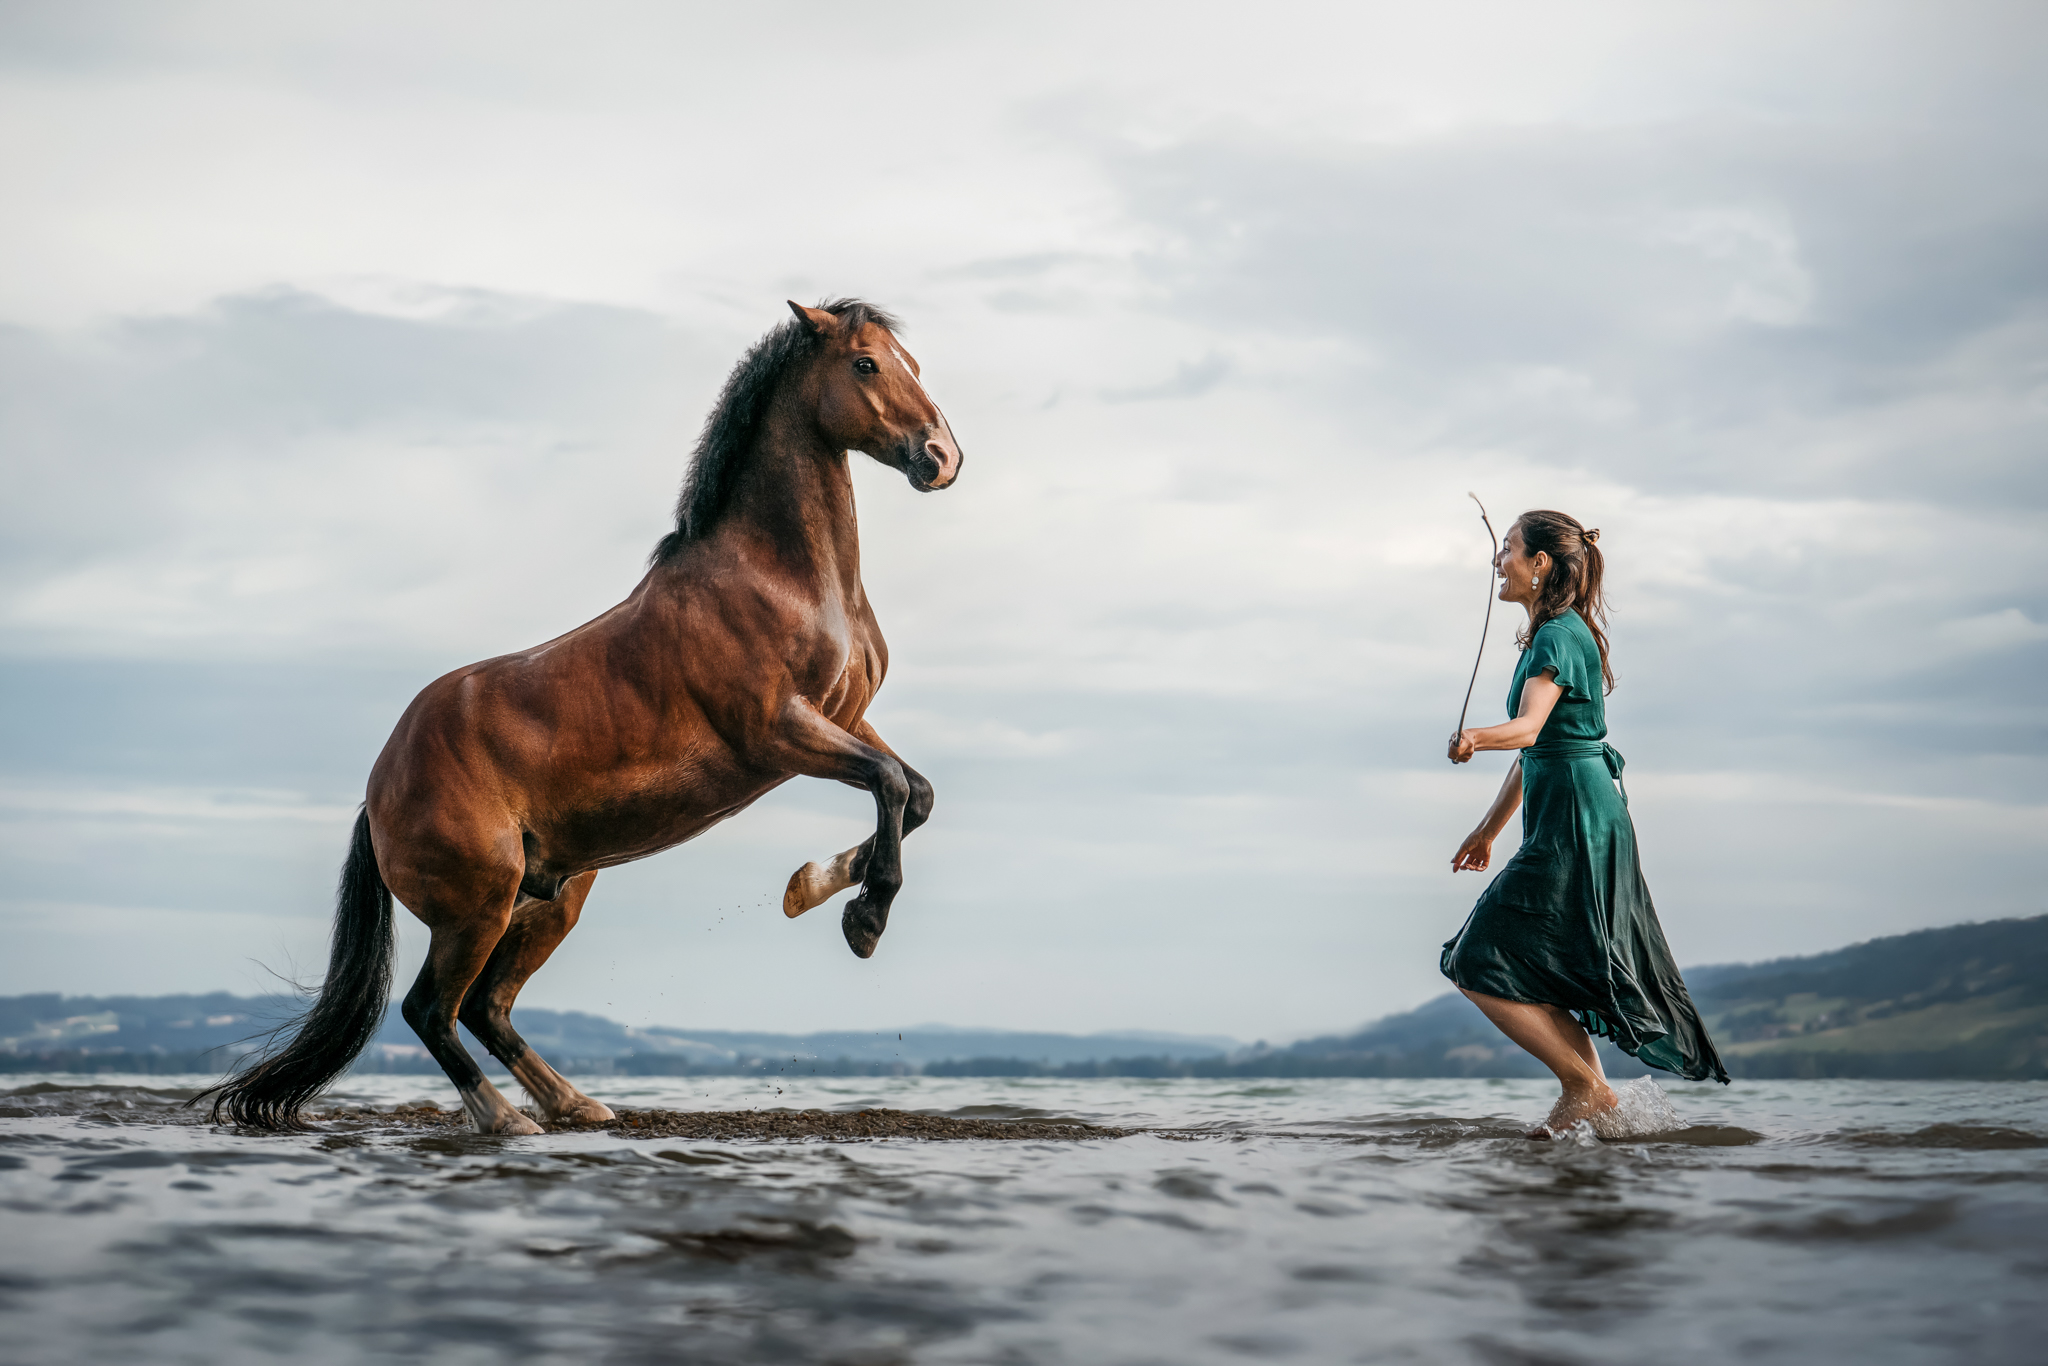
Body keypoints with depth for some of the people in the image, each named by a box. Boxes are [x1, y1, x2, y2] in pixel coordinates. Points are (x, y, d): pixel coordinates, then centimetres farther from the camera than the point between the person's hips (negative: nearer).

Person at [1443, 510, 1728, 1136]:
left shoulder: (1559, 636, -13)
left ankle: (1588, 1089, -7)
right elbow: (1535, 750, 23)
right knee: (1542, 972, 14)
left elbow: (1528, 728, -30)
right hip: (1567, 824, 10)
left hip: (1574, 824, -10)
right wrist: (1489, 829, 27)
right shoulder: (1556, 634, 18)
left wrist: (1475, 738, -50)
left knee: (1481, 964, -9)